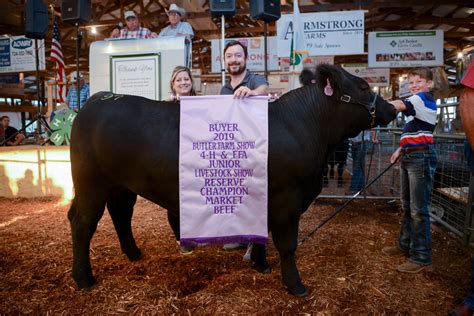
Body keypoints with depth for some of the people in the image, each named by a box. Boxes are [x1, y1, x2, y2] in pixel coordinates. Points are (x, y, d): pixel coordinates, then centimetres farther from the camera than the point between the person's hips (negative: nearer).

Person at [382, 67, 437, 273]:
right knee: (407, 206, 16)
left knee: (418, 209, -6)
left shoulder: (425, 98, -7)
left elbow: (398, 106, -24)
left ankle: (421, 256, 2)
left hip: (421, 158, -10)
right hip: (409, 157, 10)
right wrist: (401, 150, 16)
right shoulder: (418, 102, 22)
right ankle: (406, 245, 29)